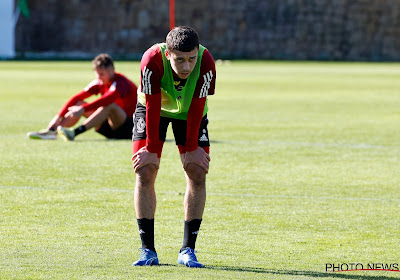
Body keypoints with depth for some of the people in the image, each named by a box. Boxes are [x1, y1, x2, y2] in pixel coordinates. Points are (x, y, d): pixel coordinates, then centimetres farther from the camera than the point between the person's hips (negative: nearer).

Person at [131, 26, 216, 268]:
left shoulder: (206, 64, -34)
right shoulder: (152, 61, -37)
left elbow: (196, 109, -24)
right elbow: (152, 107, -28)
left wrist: (191, 148, -17)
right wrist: (152, 149, -21)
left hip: (189, 113, 1)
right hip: (154, 110, -1)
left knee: (197, 173, -9)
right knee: (145, 172, -11)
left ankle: (188, 250, -2)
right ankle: (148, 250, -5)